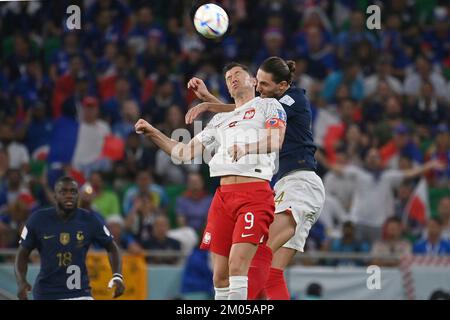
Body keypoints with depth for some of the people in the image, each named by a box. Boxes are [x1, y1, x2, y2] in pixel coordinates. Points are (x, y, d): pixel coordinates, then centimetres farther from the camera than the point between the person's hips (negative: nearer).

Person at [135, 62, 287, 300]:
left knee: (237, 267, -20)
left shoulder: (269, 106, 9)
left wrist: (245, 147, -28)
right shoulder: (220, 119, 28)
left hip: (255, 194, -6)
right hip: (223, 197, 6)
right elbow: (185, 153, 28)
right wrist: (153, 133, 17)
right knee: (220, 276, 2)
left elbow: (275, 141, -10)